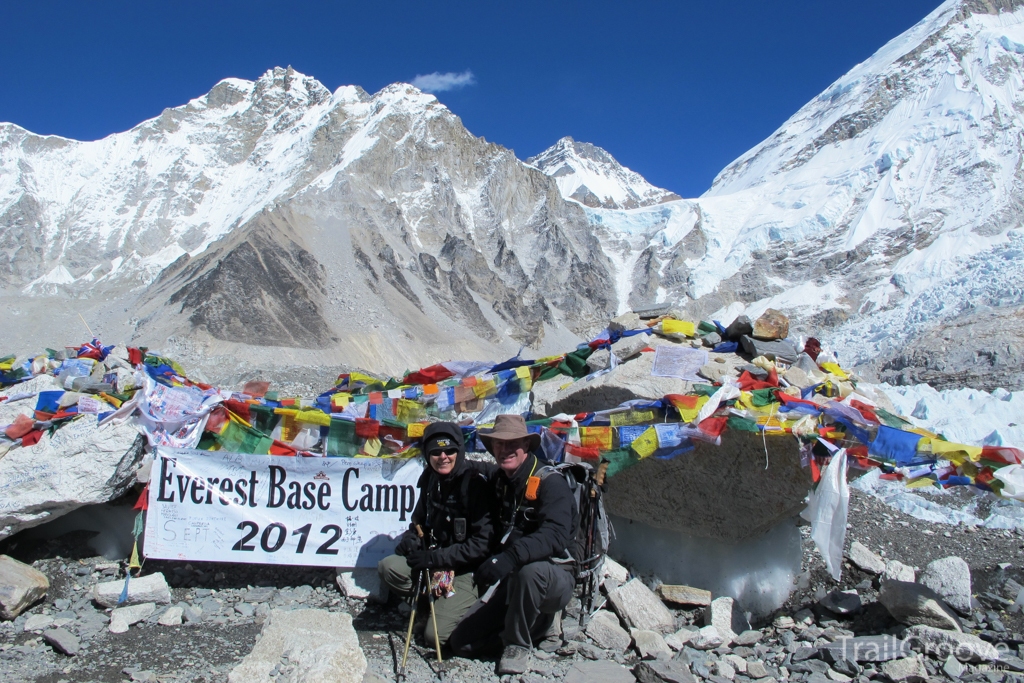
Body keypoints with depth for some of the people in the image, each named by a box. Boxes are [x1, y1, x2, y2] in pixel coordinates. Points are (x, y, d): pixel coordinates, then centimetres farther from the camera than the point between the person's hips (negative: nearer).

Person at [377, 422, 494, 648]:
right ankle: (432, 604, 5)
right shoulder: (430, 479, 2)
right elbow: (420, 519, 18)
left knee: (435, 635, -15)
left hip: (466, 570, -6)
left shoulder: (475, 483, -19)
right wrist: (410, 540, -6)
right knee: (388, 567, -16)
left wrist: (435, 558, -21)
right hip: (432, 560, 7)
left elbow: (482, 543, -20)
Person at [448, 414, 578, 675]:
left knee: (530, 571, -40)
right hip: (511, 583, 6)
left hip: (554, 579, -6)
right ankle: (536, 619, 14)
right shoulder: (496, 483, 6)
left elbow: (555, 536, -31)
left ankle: (517, 646, -14)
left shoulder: (550, 482, -16)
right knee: (461, 642, -4)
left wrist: (511, 557, -45)